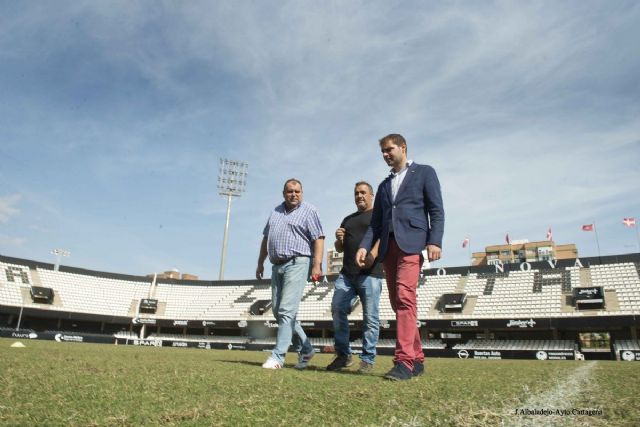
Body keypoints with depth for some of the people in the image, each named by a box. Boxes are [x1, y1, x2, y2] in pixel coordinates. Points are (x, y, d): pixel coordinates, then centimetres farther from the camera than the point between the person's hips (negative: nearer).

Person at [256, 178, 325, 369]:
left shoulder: (308, 210, 0)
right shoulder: (276, 211, 18)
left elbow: (318, 238, -8)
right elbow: (266, 238, 23)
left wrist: (317, 264, -18)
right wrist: (260, 263, 21)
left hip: (297, 263, -7)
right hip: (277, 266, 7)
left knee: (286, 311, -12)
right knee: (277, 310, 8)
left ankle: (278, 356, -7)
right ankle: (305, 349, 19)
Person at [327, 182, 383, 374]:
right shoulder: (348, 219, 27)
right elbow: (339, 249, 29)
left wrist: (373, 253, -23)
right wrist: (339, 239, 6)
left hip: (370, 273, -5)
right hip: (346, 273, 5)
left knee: (370, 318, -4)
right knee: (337, 309, -6)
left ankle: (367, 360, 5)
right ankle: (343, 355, 4)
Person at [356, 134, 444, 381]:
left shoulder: (424, 173, 11)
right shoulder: (384, 185, 25)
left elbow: (436, 210, 1)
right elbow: (376, 222, 19)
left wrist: (435, 241, -13)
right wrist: (364, 246, 4)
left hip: (411, 243, -6)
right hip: (388, 246, 6)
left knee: (404, 298, -20)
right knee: (398, 302, 4)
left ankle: (404, 361, -19)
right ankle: (417, 360, 13)